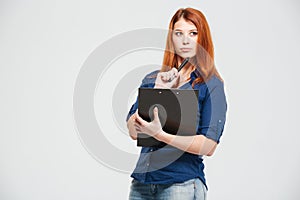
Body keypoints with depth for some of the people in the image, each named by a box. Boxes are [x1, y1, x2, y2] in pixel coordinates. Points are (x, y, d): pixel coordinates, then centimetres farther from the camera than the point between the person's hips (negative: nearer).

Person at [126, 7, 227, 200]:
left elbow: (209, 146, -12)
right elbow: (133, 132, 1)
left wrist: (160, 135, -21)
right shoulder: (152, 80, 10)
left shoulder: (211, 84, -2)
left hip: (182, 183, -4)